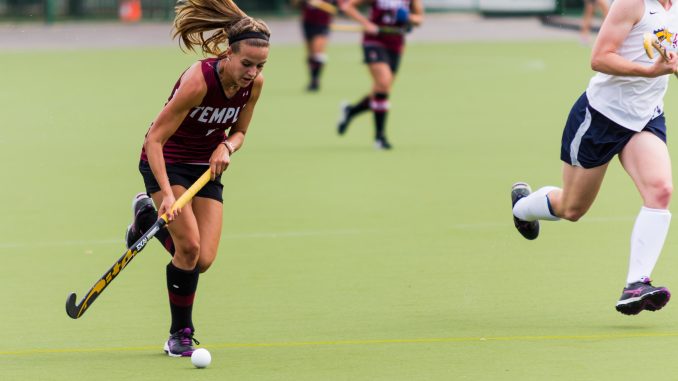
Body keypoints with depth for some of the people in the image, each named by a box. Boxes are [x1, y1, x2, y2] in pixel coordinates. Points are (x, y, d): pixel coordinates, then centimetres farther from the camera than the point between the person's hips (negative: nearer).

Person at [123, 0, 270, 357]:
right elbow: (155, 139, -28)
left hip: (207, 165, 6)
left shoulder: (254, 83, -13)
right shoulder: (199, 80, -31)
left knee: (202, 260, -5)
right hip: (166, 161, -6)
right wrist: (168, 193, -36)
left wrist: (227, 146, -18)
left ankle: (147, 216, 24)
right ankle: (180, 335, -3)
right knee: (189, 245, -21)